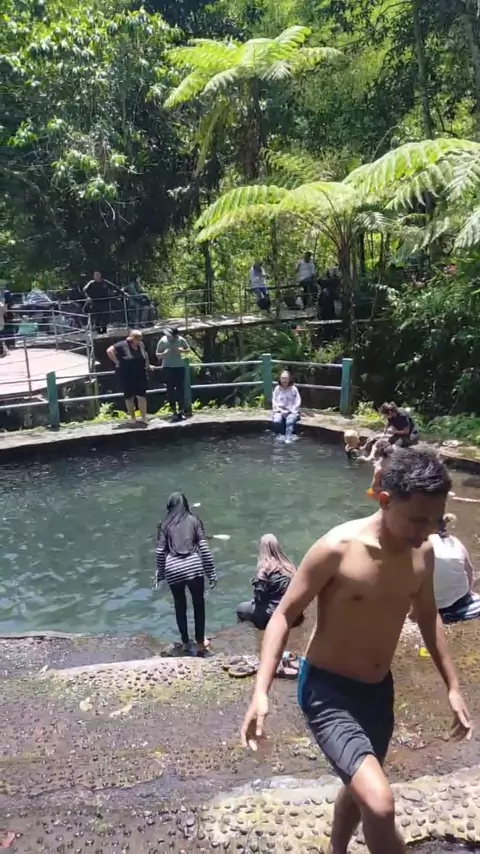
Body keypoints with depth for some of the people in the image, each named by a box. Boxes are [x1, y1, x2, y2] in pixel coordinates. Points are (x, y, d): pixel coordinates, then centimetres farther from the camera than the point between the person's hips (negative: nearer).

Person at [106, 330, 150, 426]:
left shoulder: (141, 345, 2)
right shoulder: (123, 345, -13)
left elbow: (145, 355, 22)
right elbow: (109, 351, -13)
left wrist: (147, 365, 18)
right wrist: (117, 362, -13)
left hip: (140, 376, 3)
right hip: (126, 377, -3)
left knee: (141, 396, 1)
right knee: (129, 397, 8)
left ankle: (144, 418, 8)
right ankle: (133, 419, 19)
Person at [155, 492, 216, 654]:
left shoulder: (165, 524, 9)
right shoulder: (194, 520, 7)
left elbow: (160, 551, 5)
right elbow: (204, 548, 1)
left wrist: (159, 574, 17)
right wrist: (211, 573, 4)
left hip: (173, 570, 1)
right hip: (194, 567, -1)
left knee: (180, 606, 19)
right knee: (199, 605, 17)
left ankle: (185, 642, 30)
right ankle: (200, 642, 23)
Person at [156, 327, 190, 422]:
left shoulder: (181, 339, -2)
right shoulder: (163, 341, -5)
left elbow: (188, 349, 12)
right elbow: (157, 355, 1)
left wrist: (182, 351, -10)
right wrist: (164, 353, -21)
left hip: (179, 366, 1)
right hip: (167, 367, -1)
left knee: (180, 389, 2)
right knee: (170, 390, 0)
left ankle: (181, 411, 8)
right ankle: (174, 412, 5)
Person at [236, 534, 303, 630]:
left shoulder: (265, 568, -15)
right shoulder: (288, 566, 3)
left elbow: (259, 596, -13)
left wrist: (254, 600, 10)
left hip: (275, 614, -7)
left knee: (241, 608, 14)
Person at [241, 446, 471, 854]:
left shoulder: (422, 552, -6)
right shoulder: (337, 549, -25)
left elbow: (428, 616, 12)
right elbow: (284, 615, -16)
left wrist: (453, 687, 14)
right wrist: (261, 691, -24)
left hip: (379, 689, 7)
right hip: (327, 689, -6)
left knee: (360, 787, 27)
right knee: (380, 804, -23)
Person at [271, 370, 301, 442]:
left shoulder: (294, 389, -2)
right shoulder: (277, 388, 3)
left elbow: (298, 402, -3)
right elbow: (274, 401, 4)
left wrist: (289, 411, -12)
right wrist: (281, 410, -9)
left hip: (291, 411, -2)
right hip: (279, 411, 2)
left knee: (290, 421, -33)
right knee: (276, 421, -29)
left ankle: (288, 439, -32)